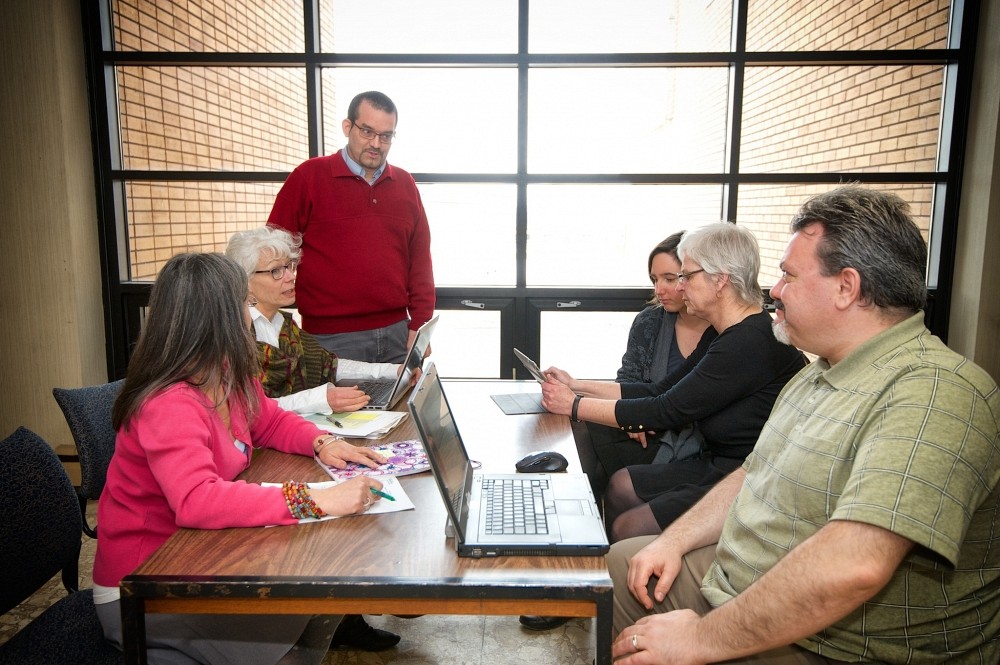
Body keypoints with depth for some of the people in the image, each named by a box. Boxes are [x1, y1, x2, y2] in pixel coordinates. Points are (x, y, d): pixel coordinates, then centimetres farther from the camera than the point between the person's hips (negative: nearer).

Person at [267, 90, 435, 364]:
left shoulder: (404, 184, 10)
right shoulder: (308, 177, -1)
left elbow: (420, 257, 10)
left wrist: (420, 324, 3)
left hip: (397, 333, 4)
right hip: (331, 339, -3)